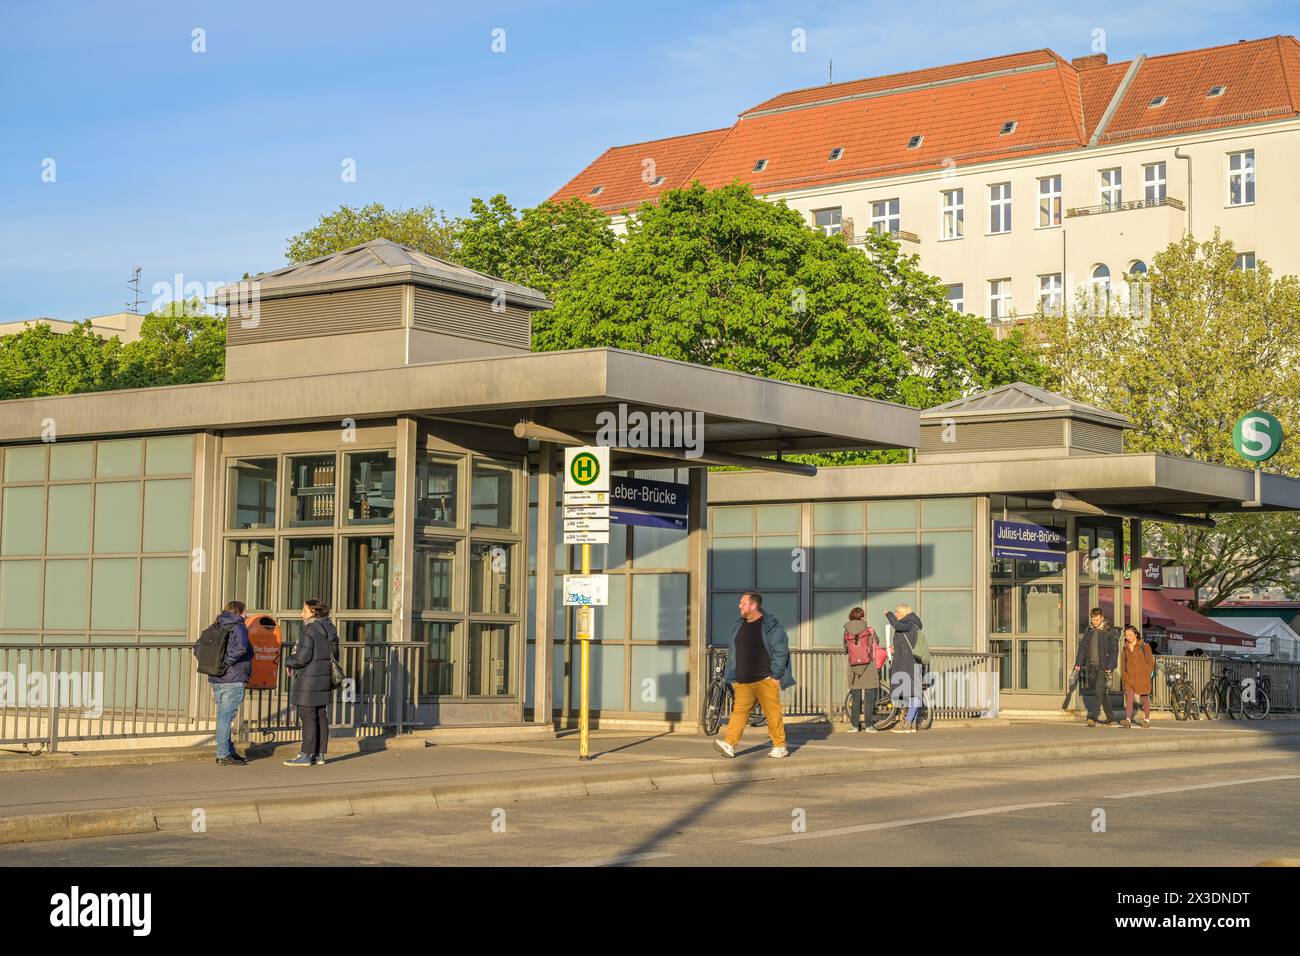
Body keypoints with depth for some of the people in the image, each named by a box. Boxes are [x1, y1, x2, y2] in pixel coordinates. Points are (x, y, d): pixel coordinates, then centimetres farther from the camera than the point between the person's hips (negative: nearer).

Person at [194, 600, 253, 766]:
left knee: (223, 715, 14)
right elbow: (240, 647, -29)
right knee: (226, 716, -5)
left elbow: (198, 646, 14)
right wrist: (227, 662, -18)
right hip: (232, 680, -8)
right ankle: (223, 755, -3)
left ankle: (229, 751, 22)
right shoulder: (238, 628, -10)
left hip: (215, 679, 8)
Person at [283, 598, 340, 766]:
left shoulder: (309, 631, -16)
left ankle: (306, 755, -2)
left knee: (308, 717, -5)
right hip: (324, 679, 9)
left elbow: (302, 658, -20)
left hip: (309, 680, -9)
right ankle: (319, 754, 15)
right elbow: (334, 656, 17)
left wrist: (288, 661, -2)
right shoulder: (329, 630, 11)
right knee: (321, 717, 11)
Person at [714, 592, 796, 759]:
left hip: (765, 680, -6)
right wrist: (732, 677, 18)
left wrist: (776, 676, -11)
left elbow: (781, 651, -8)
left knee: (773, 713, -2)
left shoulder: (771, 626, -5)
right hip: (743, 681, 6)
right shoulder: (739, 626, 15)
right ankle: (729, 744, -9)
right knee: (739, 711, -2)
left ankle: (780, 747, 7)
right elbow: (733, 654, 21)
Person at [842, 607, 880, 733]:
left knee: (855, 698, 9)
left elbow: (845, 651, 8)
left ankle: (854, 725, 7)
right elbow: (876, 647, 4)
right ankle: (869, 725, 4)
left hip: (854, 669, 2)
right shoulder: (869, 631, -6)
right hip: (869, 667, -2)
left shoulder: (847, 633, 0)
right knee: (869, 698, 5)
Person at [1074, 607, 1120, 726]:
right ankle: (1110, 718, 21)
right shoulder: (1089, 631, 10)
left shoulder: (1111, 631, -5)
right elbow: (1082, 647, 12)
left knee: (1099, 691, -15)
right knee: (1102, 693, 11)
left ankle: (1092, 717, -21)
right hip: (1091, 666, 5)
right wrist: (1078, 663, 3)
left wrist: (1109, 667, -16)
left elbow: (1114, 650, -8)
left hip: (1103, 666, -5)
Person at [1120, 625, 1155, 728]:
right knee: (1129, 698, -13)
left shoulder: (1144, 646, -1)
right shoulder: (1125, 648, 10)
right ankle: (1128, 720, -22)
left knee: (1145, 699, 9)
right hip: (1129, 679, 2)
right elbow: (1123, 665, 14)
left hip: (1142, 678, -2)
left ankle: (1147, 720, 25)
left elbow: (1150, 662, 0)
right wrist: (1123, 679, 10)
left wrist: (1146, 676, -7)